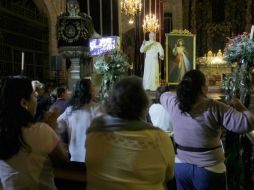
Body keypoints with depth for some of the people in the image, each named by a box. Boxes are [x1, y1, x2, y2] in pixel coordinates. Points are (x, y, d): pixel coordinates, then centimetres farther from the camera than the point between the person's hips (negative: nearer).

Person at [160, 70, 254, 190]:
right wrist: (240, 107, -2)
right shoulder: (214, 108, -19)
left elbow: (164, 96, 16)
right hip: (209, 170, -3)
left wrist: (179, 91, 29)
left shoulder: (174, 104, -8)